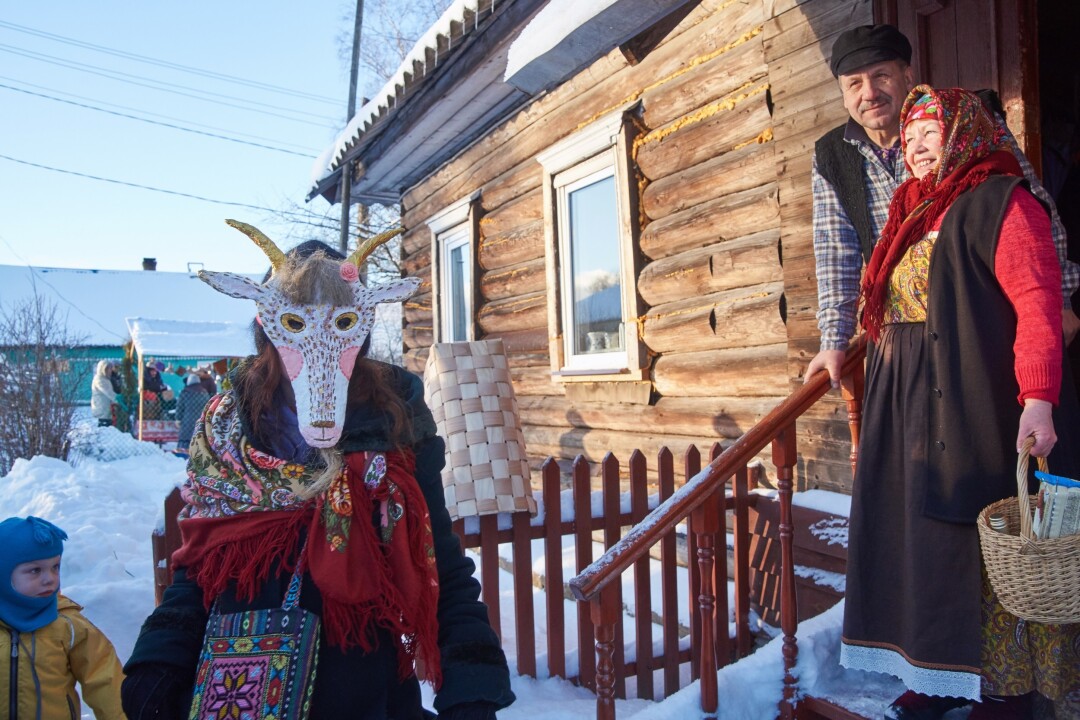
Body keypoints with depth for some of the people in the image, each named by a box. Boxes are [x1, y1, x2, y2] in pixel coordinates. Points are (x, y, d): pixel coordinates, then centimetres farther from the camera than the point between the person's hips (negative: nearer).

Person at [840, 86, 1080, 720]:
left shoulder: (999, 203, -7)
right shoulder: (914, 214, 17)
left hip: (980, 406, -8)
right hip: (913, 406, 8)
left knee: (991, 548, -1)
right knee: (928, 536, 10)